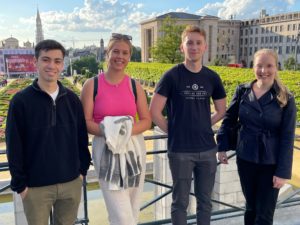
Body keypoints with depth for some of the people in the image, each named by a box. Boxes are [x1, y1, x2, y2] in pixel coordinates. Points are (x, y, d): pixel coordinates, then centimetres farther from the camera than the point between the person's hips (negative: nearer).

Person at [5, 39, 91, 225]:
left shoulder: (72, 99, 1)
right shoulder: (21, 101, -9)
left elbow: (82, 137, 7)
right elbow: (14, 147, -7)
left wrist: (83, 169, 6)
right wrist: (19, 183, -7)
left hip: (71, 182, 3)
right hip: (36, 186, -3)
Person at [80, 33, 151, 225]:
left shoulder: (135, 86, 4)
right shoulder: (92, 85, -3)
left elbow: (147, 121, 3)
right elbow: (85, 121, -4)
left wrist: (128, 130, -16)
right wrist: (107, 132, -22)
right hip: (106, 150, -3)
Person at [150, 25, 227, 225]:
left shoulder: (212, 77, 3)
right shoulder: (172, 76, -9)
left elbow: (221, 111, 14)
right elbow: (154, 112, -9)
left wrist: (202, 127, 5)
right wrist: (173, 131, -4)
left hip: (207, 149, 4)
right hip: (180, 150, -3)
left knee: (205, 201, 16)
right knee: (180, 202, 10)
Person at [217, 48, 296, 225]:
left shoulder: (286, 99, -9)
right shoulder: (242, 91, -3)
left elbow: (287, 138, -9)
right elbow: (228, 120, 8)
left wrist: (283, 172, -11)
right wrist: (222, 147, 5)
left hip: (271, 164, -2)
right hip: (245, 160, 2)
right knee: (251, 208, 18)